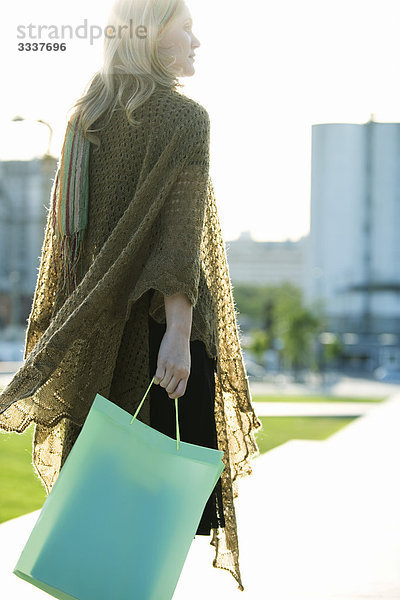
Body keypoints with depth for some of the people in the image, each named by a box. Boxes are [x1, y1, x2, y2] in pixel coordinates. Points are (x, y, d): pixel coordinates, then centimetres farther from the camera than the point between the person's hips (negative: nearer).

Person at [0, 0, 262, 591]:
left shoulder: (85, 117, 12)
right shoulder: (182, 116, -8)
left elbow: (65, 229, 14)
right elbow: (179, 227, -20)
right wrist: (179, 332, -26)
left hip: (93, 338, 7)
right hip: (155, 321, -7)